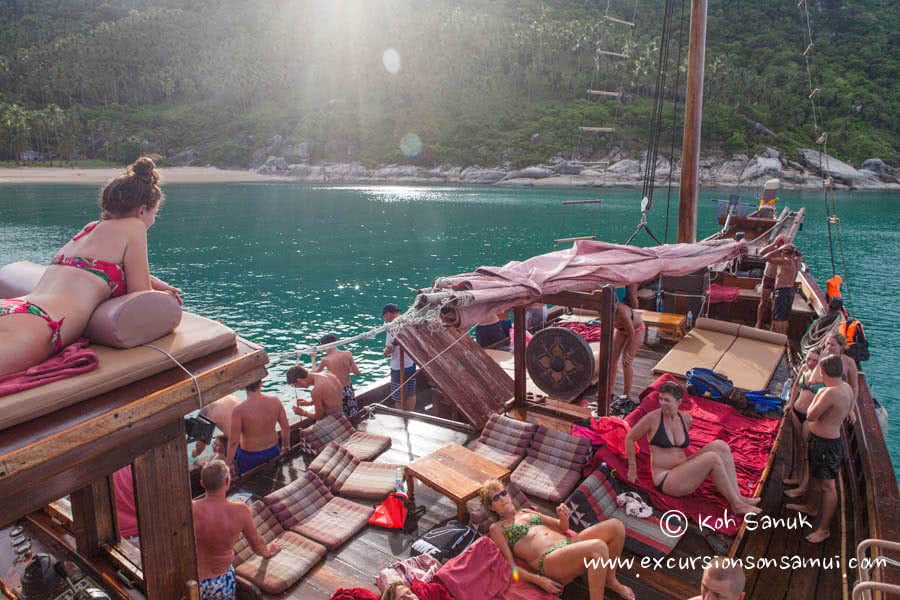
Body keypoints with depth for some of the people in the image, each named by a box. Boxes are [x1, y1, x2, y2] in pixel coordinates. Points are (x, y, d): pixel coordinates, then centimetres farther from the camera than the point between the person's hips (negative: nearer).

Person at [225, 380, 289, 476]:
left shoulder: (239, 410, -26)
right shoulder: (275, 401, -16)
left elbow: (234, 441, -21)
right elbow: (286, 428, -4)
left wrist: (229, 462, -6)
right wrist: (286, 446, 13)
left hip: (249, 456, -3)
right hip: (273, 451, 3)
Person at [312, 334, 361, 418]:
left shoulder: (326, 360, -14)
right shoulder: (347, 354, -8)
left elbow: (315, 372, 5)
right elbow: (357, 372, -2)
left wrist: (313, 359, 19)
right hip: (348, 389, 3)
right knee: (351, 416, 20)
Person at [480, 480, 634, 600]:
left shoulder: (527, 512, 27)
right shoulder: (497, 528, 9)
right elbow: (510, 566, -2)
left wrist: (564, 517, 3)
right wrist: (538, 580, -17)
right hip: (549, 561, -7)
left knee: (616, 525, -11)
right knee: (598, 547, -35)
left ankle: (610, 580, 8)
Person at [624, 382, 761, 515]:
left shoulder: (686, 419, 7)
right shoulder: (653, 418, -10)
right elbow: (630, 438, -2)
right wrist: (633, 468, 0)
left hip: (684, 472, 7)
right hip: (665, 480, -6)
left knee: (720, 445, -11)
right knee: (713, 458, -24)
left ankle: (738, 496, -14)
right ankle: (736, 505, -9)